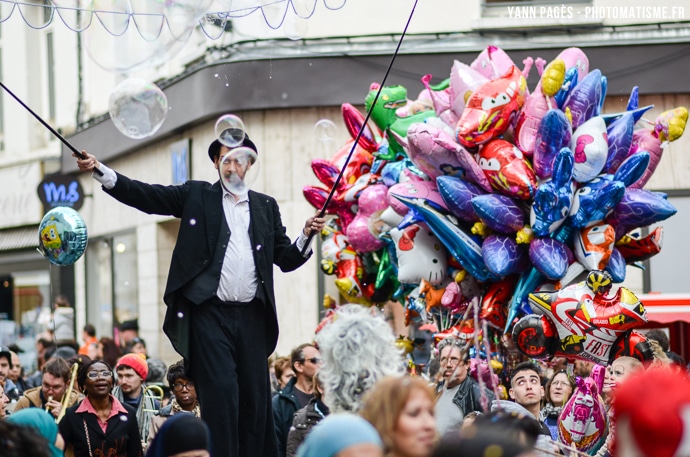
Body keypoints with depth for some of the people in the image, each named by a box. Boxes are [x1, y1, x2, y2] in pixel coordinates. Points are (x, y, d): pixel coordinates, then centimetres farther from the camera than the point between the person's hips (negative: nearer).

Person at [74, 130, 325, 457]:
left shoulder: (266, 206, 16)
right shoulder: (197, 195, 8)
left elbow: (286, 259, 14)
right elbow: (145, 195, -2)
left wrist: (306, 235, -5)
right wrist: (100, 171, -14)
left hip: (252, 316, 3)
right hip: (210, 312, -3)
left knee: (256, 396, 3)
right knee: (221, 393, -11)